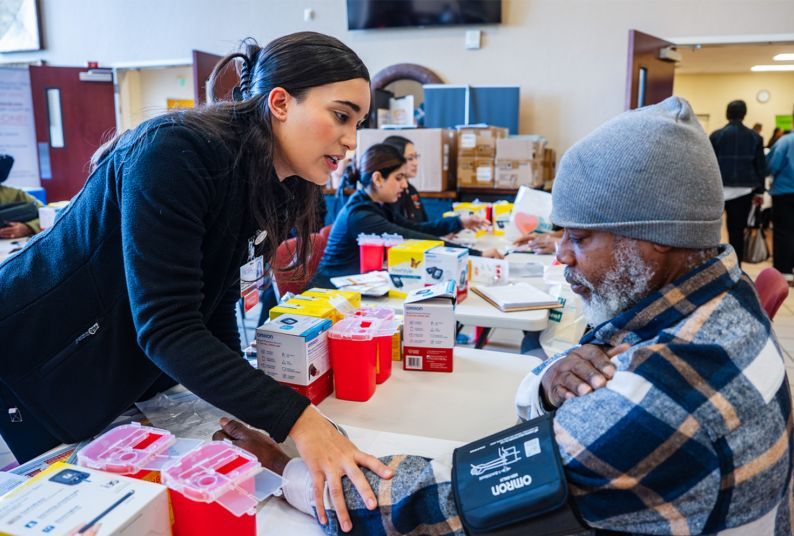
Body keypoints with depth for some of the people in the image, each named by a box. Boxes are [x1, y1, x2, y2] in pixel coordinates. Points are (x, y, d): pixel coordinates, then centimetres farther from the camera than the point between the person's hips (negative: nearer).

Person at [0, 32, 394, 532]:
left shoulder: (258, 183, -2)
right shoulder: (174, 155, -29)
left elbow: (215, 308, 1)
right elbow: (166, 328, -34)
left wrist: (245, 404, -6)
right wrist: (295, 418, -39)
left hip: (114, 380, 8)